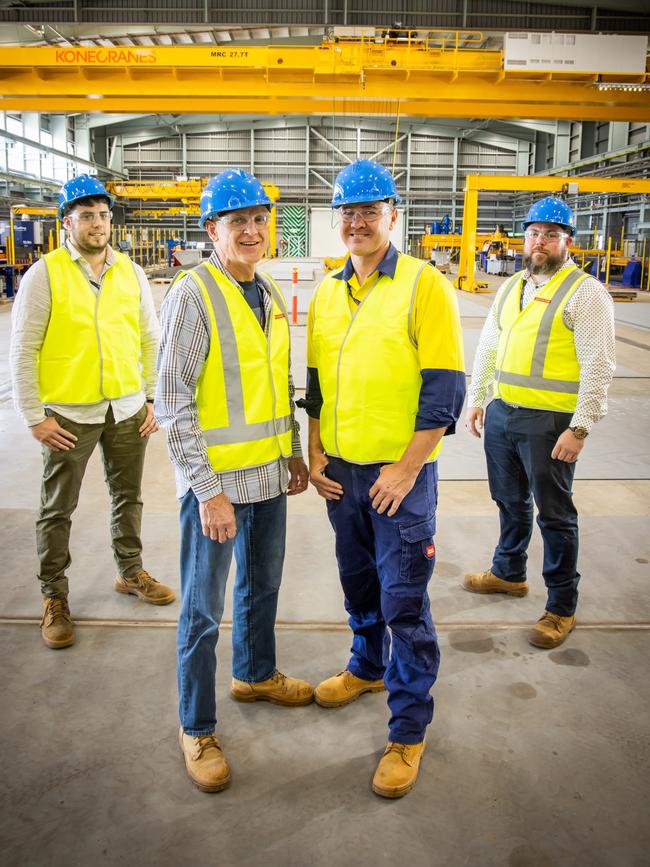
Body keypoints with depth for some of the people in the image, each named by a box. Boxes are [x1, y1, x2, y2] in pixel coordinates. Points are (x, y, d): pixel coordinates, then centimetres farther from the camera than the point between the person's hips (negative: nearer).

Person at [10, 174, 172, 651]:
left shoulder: (131, 272, 4)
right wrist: (34, 417, -10)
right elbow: (23, 350, -7)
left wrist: (152, 398, 5)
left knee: (128, 496, 18)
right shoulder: (45, 274, -8)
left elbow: (150, 339, 9)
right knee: (58, 509, 8)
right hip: (69, 413, -3)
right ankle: (54, 597, 24)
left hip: (128, 409, 4)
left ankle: (131, 571, 38)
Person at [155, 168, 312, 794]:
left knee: (262, 586, 23)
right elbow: (172, 404, -18)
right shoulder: (192, 295, -15)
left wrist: (294, 453, 15)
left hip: (268, 475, 7)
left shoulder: (270, 295, 9)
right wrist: (209, 491, -19)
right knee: (203, 611, 6)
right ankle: (196, 728, 24)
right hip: (215, 481, -7)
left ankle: (255, 674, 47)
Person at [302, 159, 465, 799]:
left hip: (400, 472, -5)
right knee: (358, 583, 21)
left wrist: (407, 468, -16)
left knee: (403, 601, 1)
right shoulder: (327, 294, 9)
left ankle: (408, 729, 16)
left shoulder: (423, 285, -10)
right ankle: (368, 668, 45)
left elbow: (445, 387, -13)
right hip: (340, 471, 6)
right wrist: (315, 453, 8)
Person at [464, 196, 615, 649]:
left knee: (554, 514, 3)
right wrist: (476, 400, 17)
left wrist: (579, 428, -18)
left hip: (550, 421, -7)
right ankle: (509, 572, 41)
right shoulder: (511, 288, 13)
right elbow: (488, 347, 20)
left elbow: (598, 366, -14)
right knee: (510, 501, 21)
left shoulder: (585, 292, -9)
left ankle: (561, 608, 17)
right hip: (501, 413, 7)